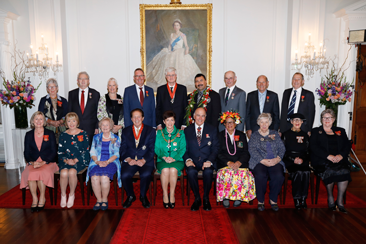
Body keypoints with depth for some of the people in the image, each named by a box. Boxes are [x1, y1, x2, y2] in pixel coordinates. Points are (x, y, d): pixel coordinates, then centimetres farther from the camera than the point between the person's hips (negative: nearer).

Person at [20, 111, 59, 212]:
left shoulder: (50, 134, 7)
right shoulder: (28, 135, 13)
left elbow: (54, 152, 1)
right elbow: (26, 153, 9)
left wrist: (43, 162, -13)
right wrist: (31, 162, -12)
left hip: (48, 162, -2)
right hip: (33, 163, 2)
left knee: (41, 172, -33)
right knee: (30, 173, -30)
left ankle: (42, 198, -13)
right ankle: (34, 199, -15)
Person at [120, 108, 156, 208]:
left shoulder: (150, 131, 8)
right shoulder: (125, 131, 14)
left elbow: (151, 150, 1)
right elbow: (123, 149, 8)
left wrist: (143, 160, -15)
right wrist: (128, 159, -12)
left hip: (145, 161, -1)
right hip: (130, 161, 2)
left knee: (146, 174, -32)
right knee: (125, 175, -28)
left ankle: (143, 196, -1)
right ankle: (130, 196, 3)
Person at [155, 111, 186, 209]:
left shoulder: (180, 133, 9)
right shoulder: (159, 133, 13)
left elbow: (183, 149, 2)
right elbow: (157, 148, 7)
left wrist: (174, 158, -13)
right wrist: (164, 157, -12)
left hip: (177, 160, -1)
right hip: (162, 160, 1)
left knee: (173, 170, -34)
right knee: (165, 170, -33)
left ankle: (172, 194, -17)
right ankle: (165, 195, -17)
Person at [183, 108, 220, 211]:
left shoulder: (212, 129, 9)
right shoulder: (187, 130, 12)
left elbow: (215, 147, 1)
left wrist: (209, 161, -15)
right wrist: (187, 159, -13)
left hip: (207, 161, 0)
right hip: (193, 161, 1)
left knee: (208, 171, -33)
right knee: (191, 171, -32)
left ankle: (206, 198, -8)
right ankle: (197, 198, -8)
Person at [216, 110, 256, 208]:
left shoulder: (242, 135, 16)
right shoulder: (220, 135, 12)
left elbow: (246, 153, 9)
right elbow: (219, 153, 3)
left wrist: (239, 162, -11)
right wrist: (229, 163, -13)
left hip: (240, 163, 1)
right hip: (224, 164, -1)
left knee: (243, 174, -30)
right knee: (226, 173, -33)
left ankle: (239, 196, -13)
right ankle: (225, 196, -17)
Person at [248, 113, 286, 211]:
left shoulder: (275, 134, 22)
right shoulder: (254, 135, 14)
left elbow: (282, 148, 12)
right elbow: (252, 150, 0)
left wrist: (278, 158, -8)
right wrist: (263, 160, -15)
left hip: (275, 162, 2)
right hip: (259, 162, -2)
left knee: (278, 176, -29)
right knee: (260, 175, -33)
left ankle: (273, 199, -7)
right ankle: (260, 201, -11)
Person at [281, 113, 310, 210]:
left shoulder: (305, 135, 20)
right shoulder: (286, 134, 8)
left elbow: (308, 151, 16)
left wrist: (302, 159, -4)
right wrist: (293, 159, -12)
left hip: (303, 161, 3)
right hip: (289, 161, -2)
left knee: (306, 172, -30)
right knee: (298, 173, -32)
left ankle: (303, 199, -16)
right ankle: (296, 199, -17)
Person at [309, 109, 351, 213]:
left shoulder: (341, 131, 25)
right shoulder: (316, 131, 15)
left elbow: (347, 146, 13)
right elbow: (313, 147, 0)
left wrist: (341, 155, -9)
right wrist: (328, 156, -13)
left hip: (339, 160, 2)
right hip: (321, 160, -2)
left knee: (345, 171, -29)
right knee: (329, 171, -33)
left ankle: (340, 201, -13)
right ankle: (330, 198, -9)